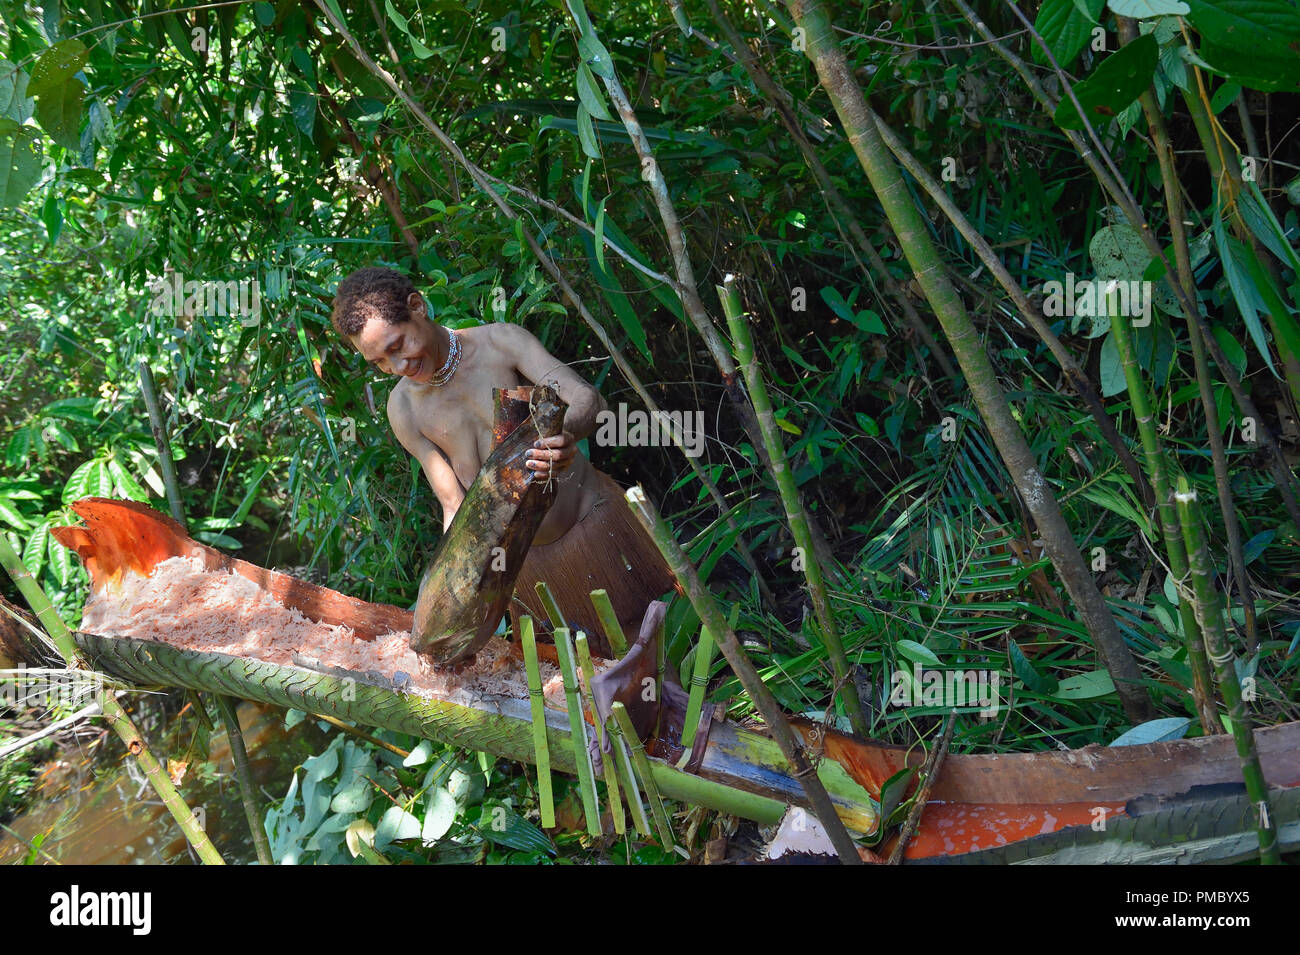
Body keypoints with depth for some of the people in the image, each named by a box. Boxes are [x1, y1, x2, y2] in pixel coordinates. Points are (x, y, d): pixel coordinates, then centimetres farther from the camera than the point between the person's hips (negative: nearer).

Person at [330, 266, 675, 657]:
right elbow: (454, 504, -5)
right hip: (523, 560, 3)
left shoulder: (501, 341, -13)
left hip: (592, 526, -3)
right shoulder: (404, 409, -5)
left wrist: (567, 433, -48)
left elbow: (588, 398, -24)